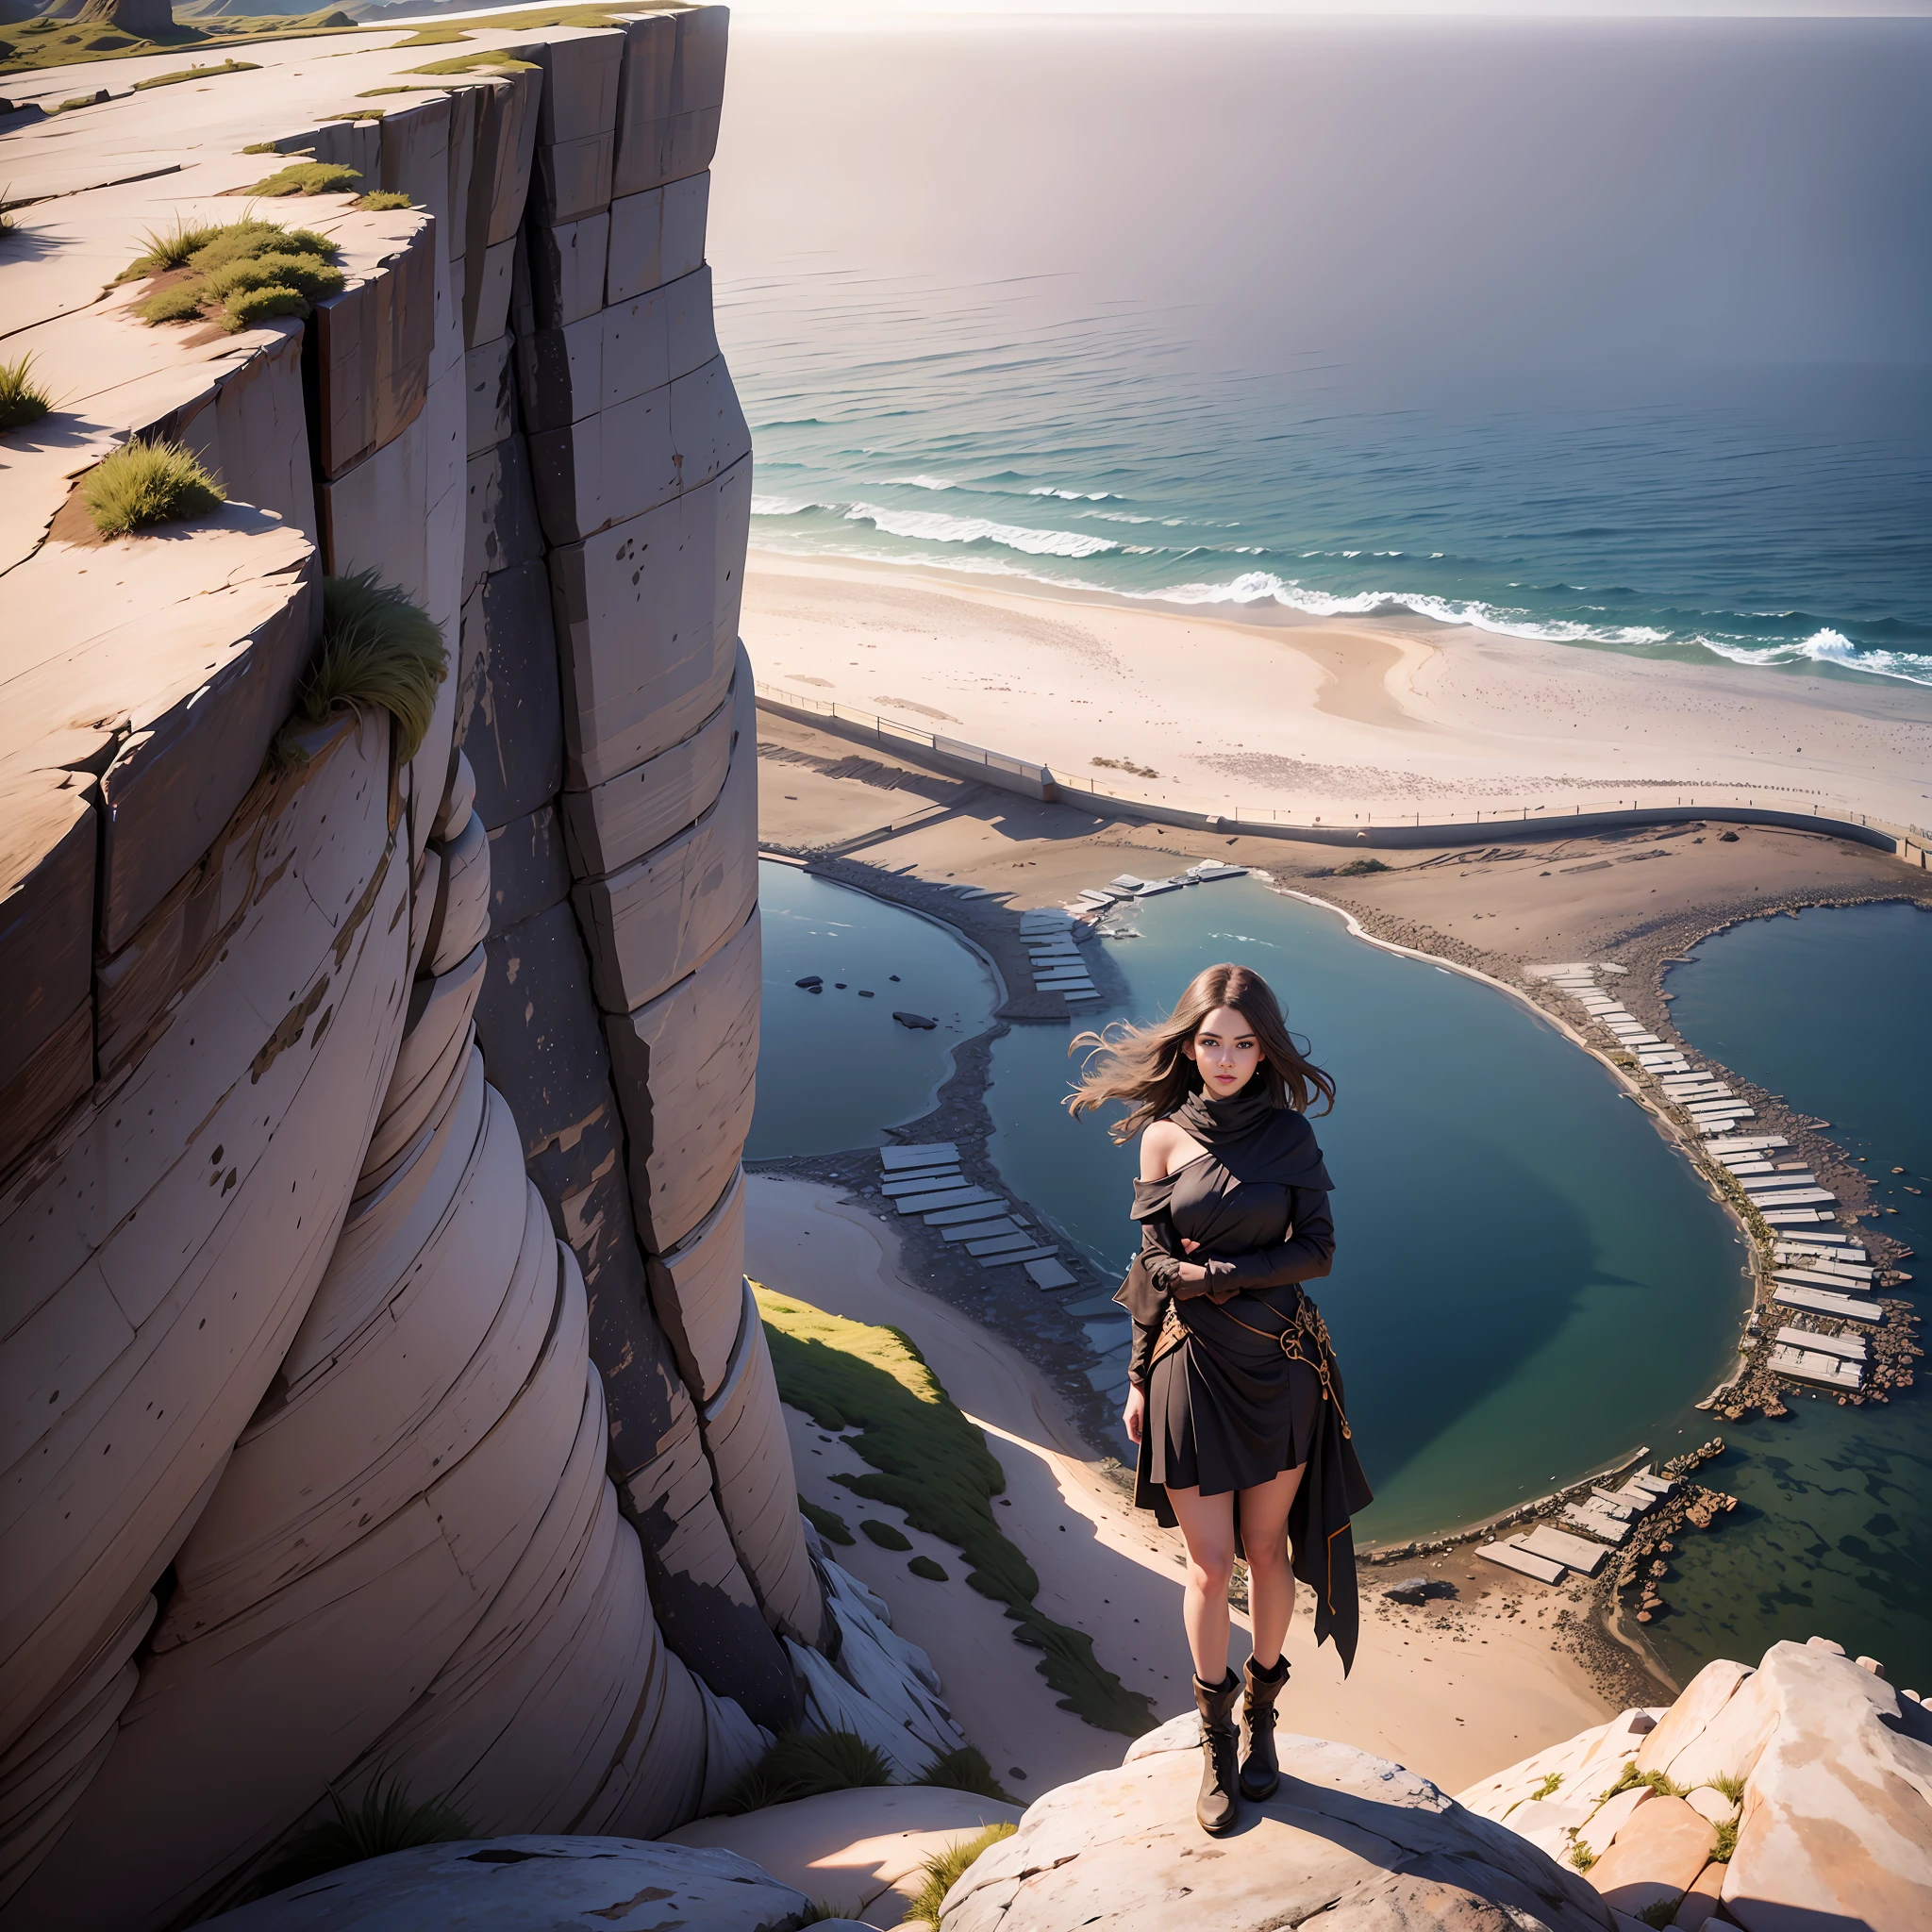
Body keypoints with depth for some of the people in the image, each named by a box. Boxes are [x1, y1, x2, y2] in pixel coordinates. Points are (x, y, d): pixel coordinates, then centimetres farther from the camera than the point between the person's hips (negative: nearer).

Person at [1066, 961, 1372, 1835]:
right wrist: (1138, 1378, 3)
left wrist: (1217, 1271, -14)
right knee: (1211, 1566, 3)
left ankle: (1261, 1711, 32)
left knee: (1267, 1549, 12)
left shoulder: (1290, 1134, -1)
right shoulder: (1164, 1137, -2)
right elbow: (1151, 1267, 2)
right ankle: (1215, 1737, 22)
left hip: (1281, 1367, 1)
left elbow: (1318, 1251, -4)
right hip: (1194, 1369, -1)